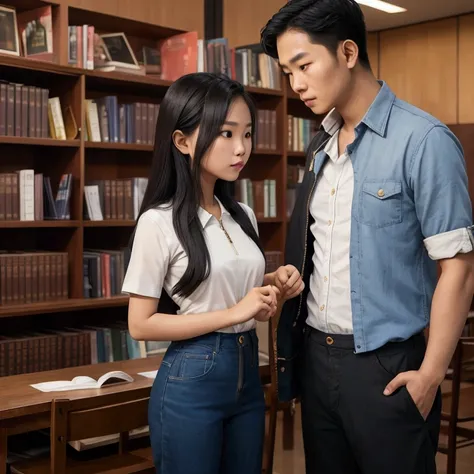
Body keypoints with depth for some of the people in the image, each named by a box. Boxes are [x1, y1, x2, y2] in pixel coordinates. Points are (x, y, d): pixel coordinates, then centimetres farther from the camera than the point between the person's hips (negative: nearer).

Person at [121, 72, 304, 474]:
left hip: (247, 372, 7)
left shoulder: (243, 216, 6)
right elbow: (140, 324, -14)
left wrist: (275, 286, -5)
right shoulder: (159, 222, -14)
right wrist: (232, 313, -19)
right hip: (191, 380, -6)